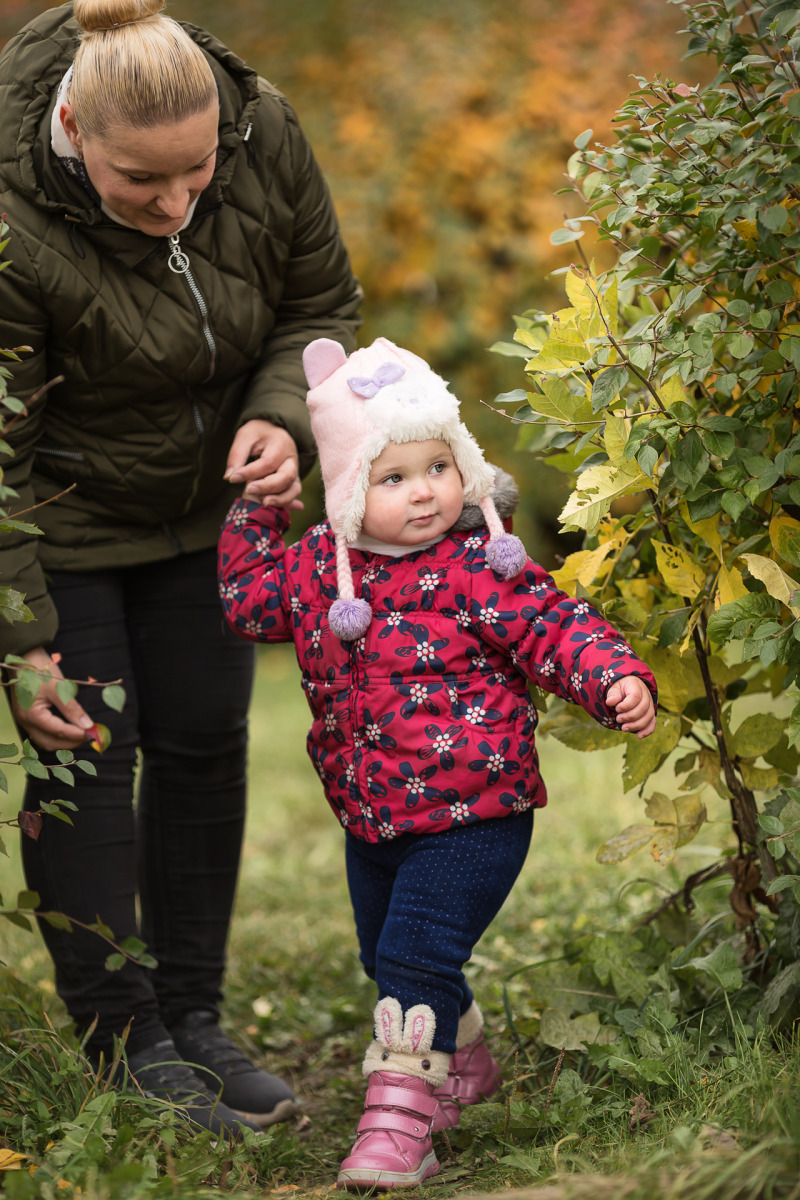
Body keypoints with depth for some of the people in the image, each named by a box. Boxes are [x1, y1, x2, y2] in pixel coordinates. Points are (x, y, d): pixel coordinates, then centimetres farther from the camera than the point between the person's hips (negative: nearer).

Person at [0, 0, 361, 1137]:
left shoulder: (266, 135, -20)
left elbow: (321, 304, -3)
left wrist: (283, 420, -22)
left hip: (203, 495, 5)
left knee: (204, 741, 6)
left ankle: (193, 1019, 19)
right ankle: (127, 1047, 5)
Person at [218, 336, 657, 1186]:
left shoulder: (481, 572, -14)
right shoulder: (315, 568, 1)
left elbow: (557, 631, -16)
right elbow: (248, 599, 17)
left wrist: (616, 680, -32)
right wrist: (254, 511, 8)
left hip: (471, 817, -6)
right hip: (371, 819, 7)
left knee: (416, 956, -15)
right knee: (385, 958, 21)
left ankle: (399, 1121, -6)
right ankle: (461, 1066, 45)